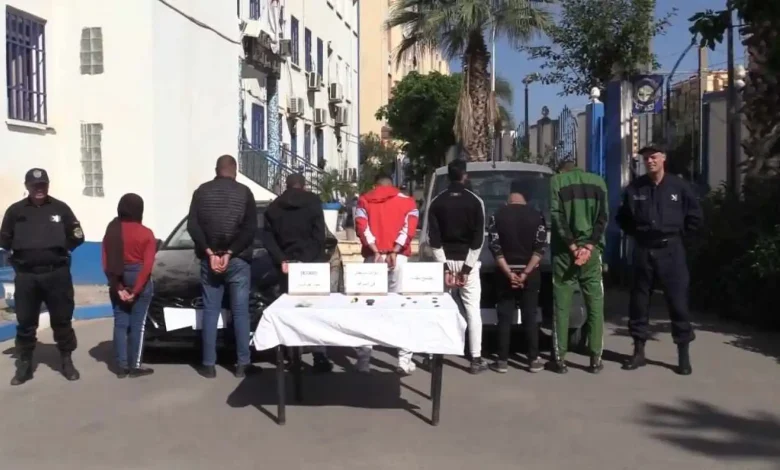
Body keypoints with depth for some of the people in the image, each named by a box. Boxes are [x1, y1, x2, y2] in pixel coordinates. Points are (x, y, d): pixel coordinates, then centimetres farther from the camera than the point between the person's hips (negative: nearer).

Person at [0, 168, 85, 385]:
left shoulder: (60, 208, 4)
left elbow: (75, 239, 9)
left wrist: (76, 236, -5)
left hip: (57, 273, -1)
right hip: (26, 275, 1)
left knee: (62, 320, 7)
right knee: (25, 322, 9)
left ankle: (67, 361, 19)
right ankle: (24, 365, 21)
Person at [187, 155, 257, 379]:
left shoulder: (202, 191, 4)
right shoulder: (244, 192, 0)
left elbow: (192, 226, -3)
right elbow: (250, 229, -8)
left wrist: (210, 253, -6)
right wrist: (229, 253, -9)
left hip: (208, 260, 2)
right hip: (238, 260, -1)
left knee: (210, 312, 6)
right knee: (240, 312, 4)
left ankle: (209, 365, 7)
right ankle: (242, 364, 6)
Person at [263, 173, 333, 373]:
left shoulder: (273, 207, 13)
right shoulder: (313, 201, 4)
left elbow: (268, 236, 3)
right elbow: (319, 234, -5)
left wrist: (281, 260, -3)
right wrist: (320, 259, -1)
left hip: (288, 263, 2)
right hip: (311, 262, -2)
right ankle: (319, 356, -9)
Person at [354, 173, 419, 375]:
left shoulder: (364, 200, 13)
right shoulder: (408, 201, 14)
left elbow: (362, 227, -4)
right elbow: (409, 227, -3)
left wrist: (376, 252, -12)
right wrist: (395, 251, -11)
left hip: (373, 257, 0)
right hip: (399, 258, 0)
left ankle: (364, 360, 5)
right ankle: (404, 360, -2)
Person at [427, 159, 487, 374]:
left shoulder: (437, 202, 2)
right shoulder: (475, 201, -4)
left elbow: (433, 237, -3)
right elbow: (479, 238, -9)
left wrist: (444, 265, -4)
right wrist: (467, 266, -8)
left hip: (446, 262, 2)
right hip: (467, 262, -2)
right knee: (472, 310, 0)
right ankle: (476, 359, -1)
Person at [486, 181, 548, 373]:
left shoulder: (498, 216, -1)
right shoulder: (537, 216, -1)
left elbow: (495, 248, -8)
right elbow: (540, 248, -8)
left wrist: (509, 272, -10)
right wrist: (526, 272, -11)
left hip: (506, 272, 0)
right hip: (531, 273, 0)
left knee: (505, 317, 3)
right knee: (530, 316, 6)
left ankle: (502, 361, 3)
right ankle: (533, 360, 8)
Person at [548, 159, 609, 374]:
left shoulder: (556, 181, 3)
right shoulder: (597, 181, 11)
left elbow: (557, 216, -8)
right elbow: (603, 216, 1)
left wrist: (572, 246, -9)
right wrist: (589, 246, -6)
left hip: (564, 251, -2)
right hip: (591, 250, 2)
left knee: (561, 305, 2)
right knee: (595, 304, 6)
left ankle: (559, 359, 2)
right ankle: (595, 359, 6)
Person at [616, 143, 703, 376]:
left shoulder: (678, 185, -1)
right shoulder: (634, 188, 3)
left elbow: (696, 215, 7)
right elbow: (622, 217, 15)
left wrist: (678, 233, 4)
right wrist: (635, 234, 6)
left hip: (670, 250, -2)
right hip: (643, 250, 2)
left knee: (678, 301, -1)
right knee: (639, 301, 5)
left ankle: (684, 355, 8)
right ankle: (639, 352, 16)